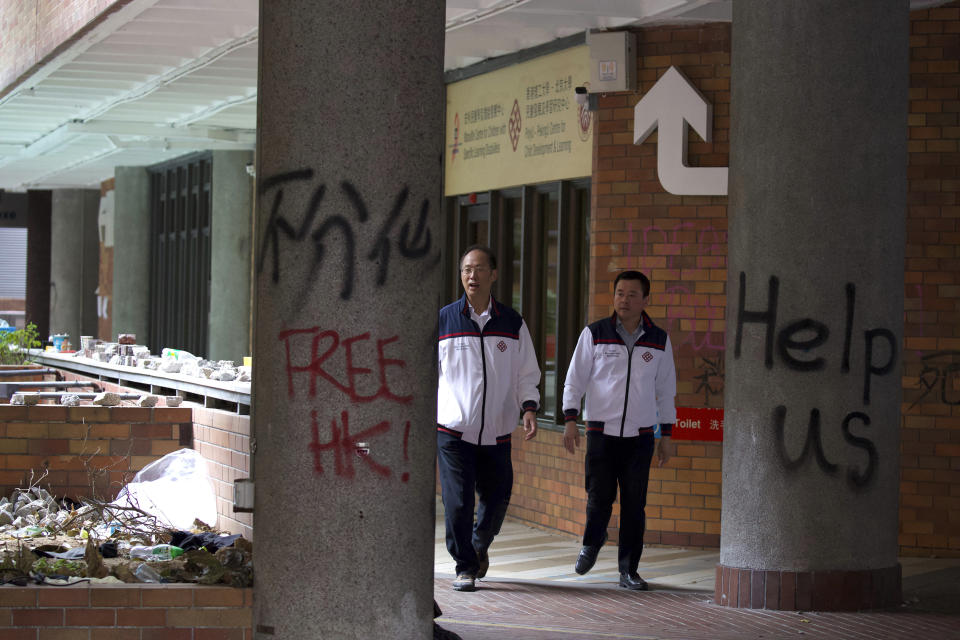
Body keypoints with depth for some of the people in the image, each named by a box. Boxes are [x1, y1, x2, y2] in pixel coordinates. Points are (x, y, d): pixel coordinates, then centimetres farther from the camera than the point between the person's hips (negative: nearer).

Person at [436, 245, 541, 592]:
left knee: (497, 497, 7)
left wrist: (529, 409, -6)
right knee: (458, 501, -8)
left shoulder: (513, 324, 6)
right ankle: (465, 566, 7)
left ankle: (480, 545, 36)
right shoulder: (442, 320, 1)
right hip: (452, 431, -2)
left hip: (496, 432, 2)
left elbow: (526, 374, 10)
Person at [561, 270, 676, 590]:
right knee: (599, 498, -4)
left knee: (634, 505, -1)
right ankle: (591, 544, 26)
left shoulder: (659, 340, 8)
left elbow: (666, 390, 14)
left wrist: (666, 434, 12)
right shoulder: (594, 334, 2)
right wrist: (570, 420, -3)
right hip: (601, 432, -1)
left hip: (640, 436, 1)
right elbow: (575, 379, 5)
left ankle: (629, 570, 8)